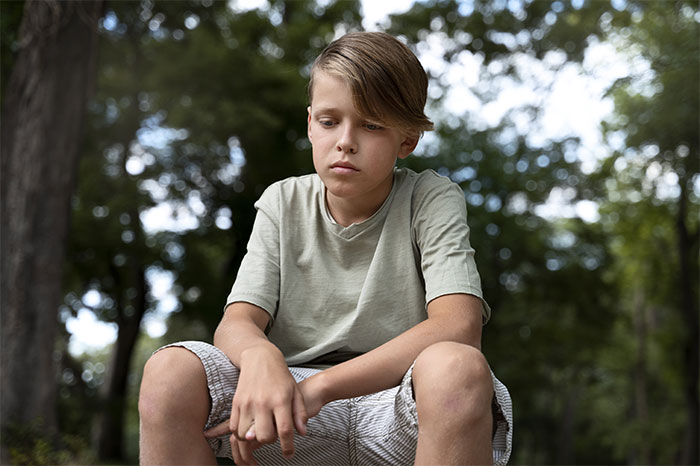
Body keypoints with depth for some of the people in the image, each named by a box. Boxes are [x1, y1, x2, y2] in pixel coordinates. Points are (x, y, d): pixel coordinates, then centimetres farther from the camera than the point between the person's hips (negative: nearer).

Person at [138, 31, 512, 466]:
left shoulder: (431, 200, -3)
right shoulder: (284, 204, 7)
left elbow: (458, 325, -19)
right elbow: (236, 323, -3)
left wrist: (320, 385, -28)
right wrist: (260, 357, -30)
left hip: (400, 408, -2)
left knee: (457, 368, -37)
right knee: (170, 368, -22)